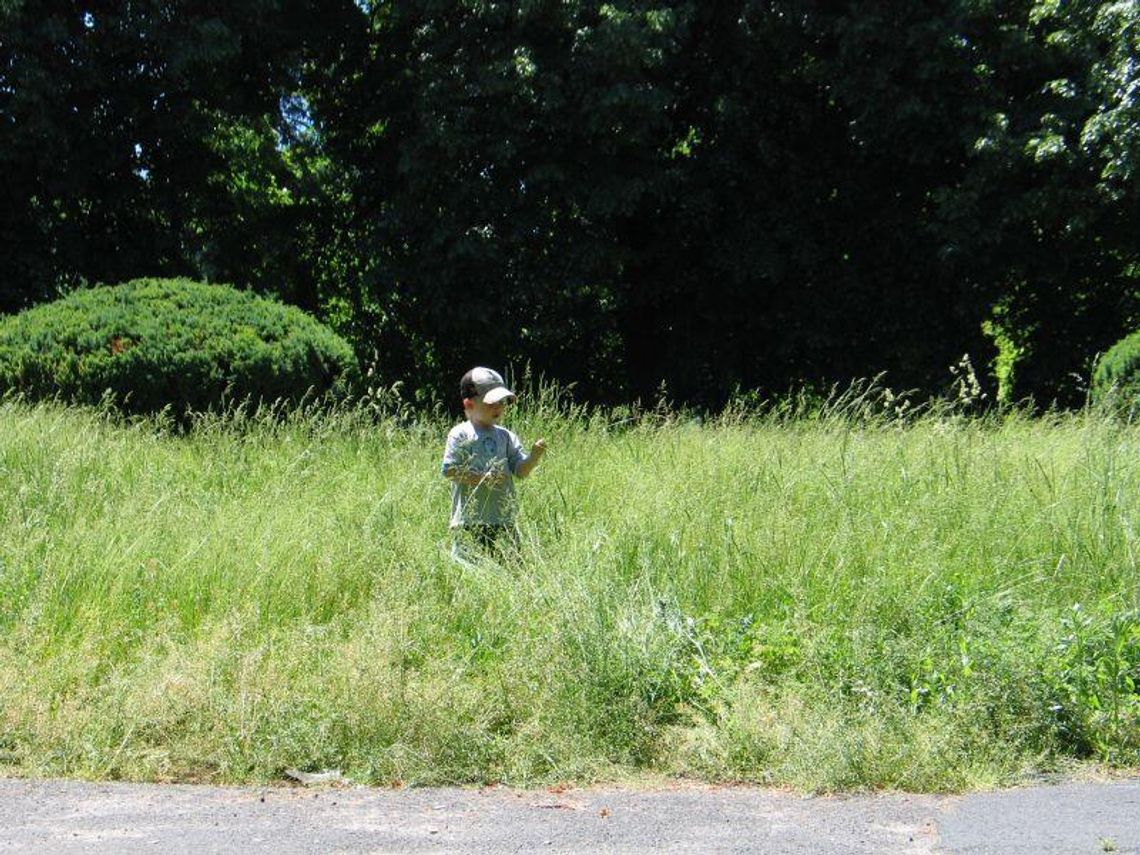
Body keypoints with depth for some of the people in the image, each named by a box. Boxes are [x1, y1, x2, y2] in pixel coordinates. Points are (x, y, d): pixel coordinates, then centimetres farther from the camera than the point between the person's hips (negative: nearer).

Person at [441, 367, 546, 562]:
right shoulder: (460, 435, -2)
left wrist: (534, 457, -14)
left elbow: (521, 470, 7)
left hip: (504, 521, 5)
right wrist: (484, 479, -16)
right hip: (469, 522, -5)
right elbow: (449, 470, -9)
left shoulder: (506, 436, 11)